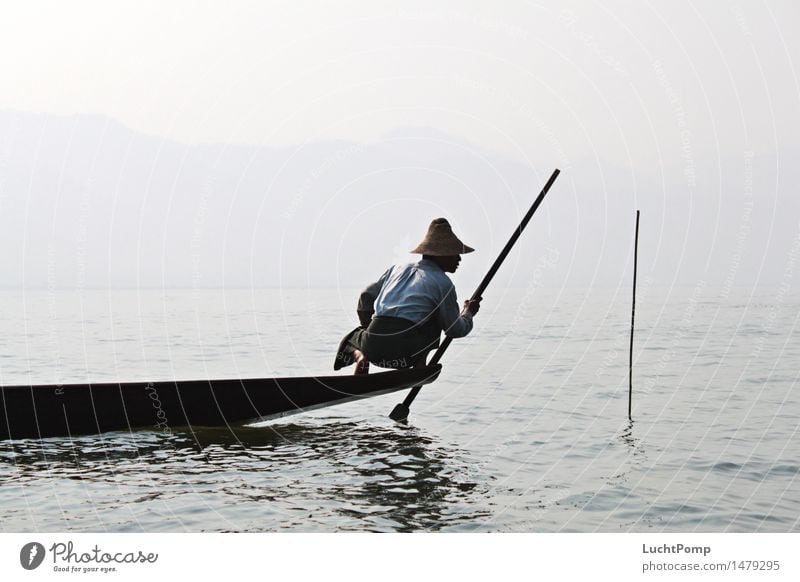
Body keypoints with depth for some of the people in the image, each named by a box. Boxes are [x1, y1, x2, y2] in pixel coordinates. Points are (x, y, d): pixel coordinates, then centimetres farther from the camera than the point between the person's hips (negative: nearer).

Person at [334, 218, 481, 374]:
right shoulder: (443, 282, 5)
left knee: (353, 336, 39)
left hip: (372, 345, 4)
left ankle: (359, 355, 5)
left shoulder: (399, 268, 22)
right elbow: (455, 330, 11)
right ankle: (420, 364, 10)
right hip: (406, 354, -4)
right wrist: (468, 312, 32)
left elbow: (366, 296, 25)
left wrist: (368, 327, 39)